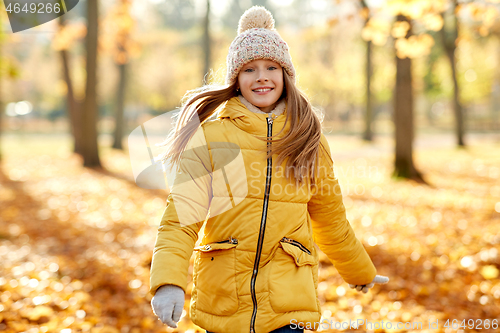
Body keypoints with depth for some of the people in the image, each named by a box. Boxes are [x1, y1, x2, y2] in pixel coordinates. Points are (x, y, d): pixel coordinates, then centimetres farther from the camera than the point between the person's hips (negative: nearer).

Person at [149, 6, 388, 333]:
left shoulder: (308, 139, 6)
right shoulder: (209, 136, -2)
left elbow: (331, 220, 19)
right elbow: (182, 216, -9)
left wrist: (362, 272, 30)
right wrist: (168, 280, -24)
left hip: (288, 303, 1)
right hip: (222, 301, -1)